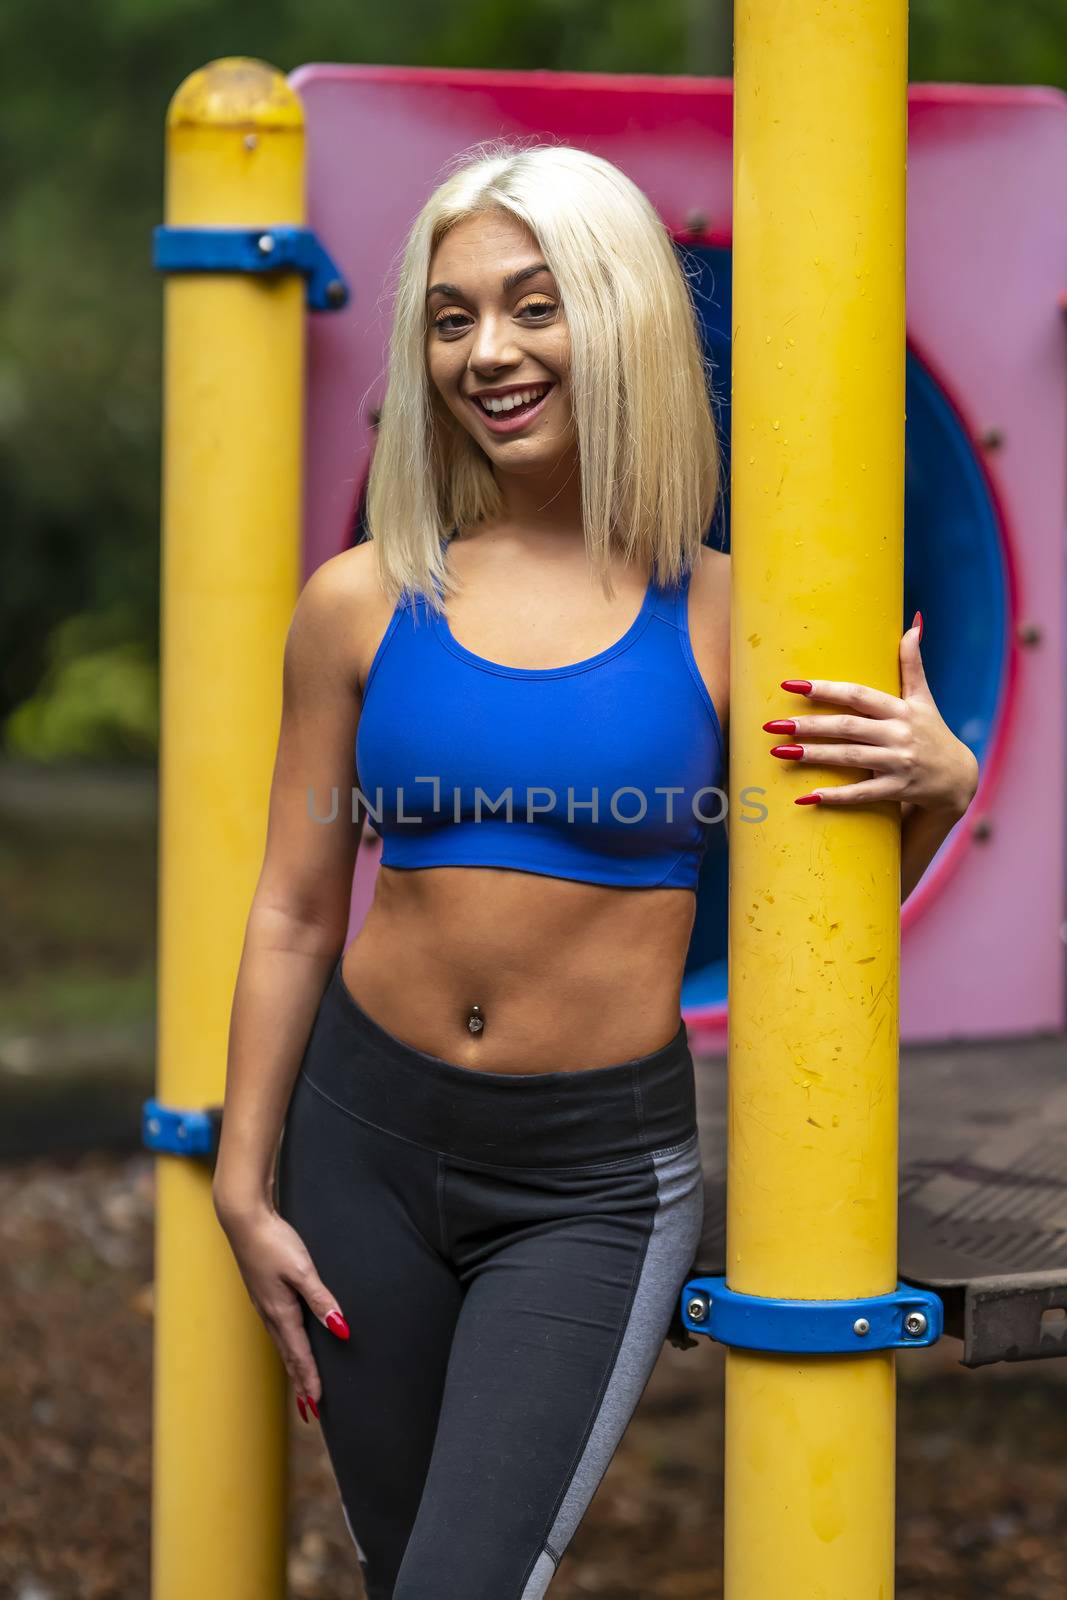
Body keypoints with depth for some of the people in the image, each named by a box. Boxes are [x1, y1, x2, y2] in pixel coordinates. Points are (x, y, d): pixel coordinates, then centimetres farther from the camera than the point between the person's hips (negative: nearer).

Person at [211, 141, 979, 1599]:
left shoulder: (721, 617, -5)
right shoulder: (363, 603, -1)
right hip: (368, 1141, 2)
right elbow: (295, 913, 5)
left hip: (596, 1180, -2)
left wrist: (937, 784, -13)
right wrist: (247, 1188, 6)